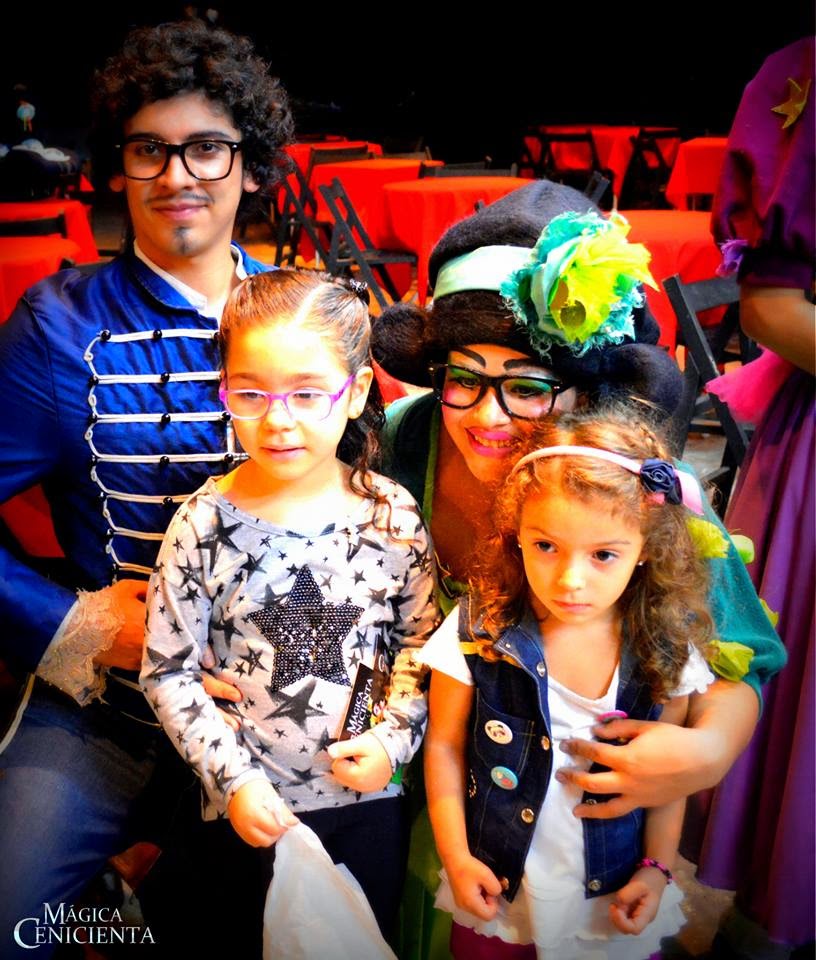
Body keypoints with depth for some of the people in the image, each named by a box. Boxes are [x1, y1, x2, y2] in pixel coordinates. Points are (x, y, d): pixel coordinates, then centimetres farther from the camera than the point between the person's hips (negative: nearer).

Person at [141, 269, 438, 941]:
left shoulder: (393, 516, -10)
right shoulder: (205, 524, -15)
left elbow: (419, 639, 1)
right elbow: (168, 672, -10)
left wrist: (393, 735, -10)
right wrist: (233, 776, -15)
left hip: (369, 798, 2)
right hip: (250, 809, -1)